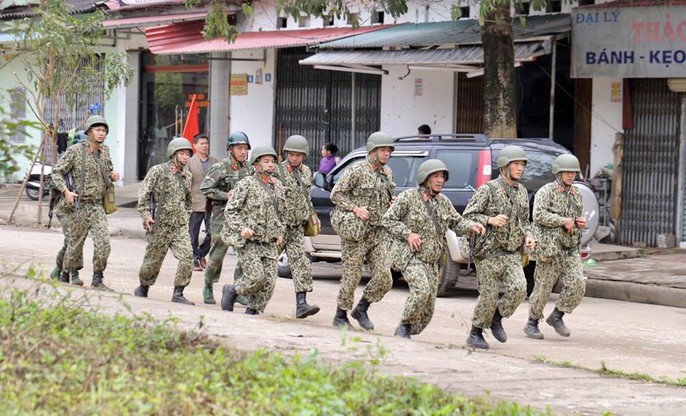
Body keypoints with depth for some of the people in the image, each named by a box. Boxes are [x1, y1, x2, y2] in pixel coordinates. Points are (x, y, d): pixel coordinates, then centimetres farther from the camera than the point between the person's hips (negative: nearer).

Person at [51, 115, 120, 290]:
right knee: (76, 242, 5)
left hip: (98, 206, 4)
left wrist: (113, 177, 1)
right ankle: (65, 274, 26)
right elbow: (57, 172, -4)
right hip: (79, 205, -4)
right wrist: (65, 191, -16)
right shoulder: (75, 151, -7)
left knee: (103, 243, -11)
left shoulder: (105, 151, 9)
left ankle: (98, 279, -3)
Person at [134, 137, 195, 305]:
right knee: (153, 259, 7)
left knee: (187, 256, -13)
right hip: (160, 224, -4)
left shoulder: (187, 175, 10)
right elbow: (143, 193, -8)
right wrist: (146, 215, -16)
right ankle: (143, 288, 30)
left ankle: (178, 293, -7)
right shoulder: (157, 171, -7)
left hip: (180, 226, 4)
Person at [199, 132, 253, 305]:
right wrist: (225, 195, -16)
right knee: (217, 255, 2)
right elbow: (205, 188, -12)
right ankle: (208, 288, 23)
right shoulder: (221, 168, -7)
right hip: (223, 217, -4)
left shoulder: (248, 169, 10)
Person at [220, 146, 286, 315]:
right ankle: (231, 290, 10)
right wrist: (241, 228, -19)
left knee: (269, 282, -5)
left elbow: (281, 213, 26)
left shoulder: (279, 188, 13)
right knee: (256, 276, -17)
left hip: (269, 244, 6)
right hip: (248, 242, -6)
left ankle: (251, 313, 8)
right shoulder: (246, 185, -5)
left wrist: (280, 233, 12)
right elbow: (230, 210, -6)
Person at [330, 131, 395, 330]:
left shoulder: (387, 173, 12)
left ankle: (361, 309, 16)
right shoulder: (356, 171, -8)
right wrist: (355, 208, -17)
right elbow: (336, 194, -7)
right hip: (356, 232, -6)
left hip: (378, 232, 6)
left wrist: (392, 202, 5)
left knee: (384, 278, -3)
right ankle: (341, 315, 13)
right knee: (352, 275, -2)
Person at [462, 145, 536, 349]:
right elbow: (467, 216, -7)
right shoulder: (488, 190, -7)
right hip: (489, 251, -5)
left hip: (512, 253, 5)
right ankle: (475, 334, 15)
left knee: (518, 288, -15)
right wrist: (490, 220, -21)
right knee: (488, 295, -3)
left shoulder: (522, 192, 11)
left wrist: (528, 236, 3)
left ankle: (496, 319, 9)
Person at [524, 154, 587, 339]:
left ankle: (556, 317, 8)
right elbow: (539, 215, -17)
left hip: (570, 249, 6)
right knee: (543, 287, -1)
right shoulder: (546, 192, -5)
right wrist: (563, 221, -21)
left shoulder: (576, 195, 16)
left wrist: (581, 222, 4)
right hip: (549, 247, -6)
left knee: (577, 285, -9)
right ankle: (532, 324, 15)